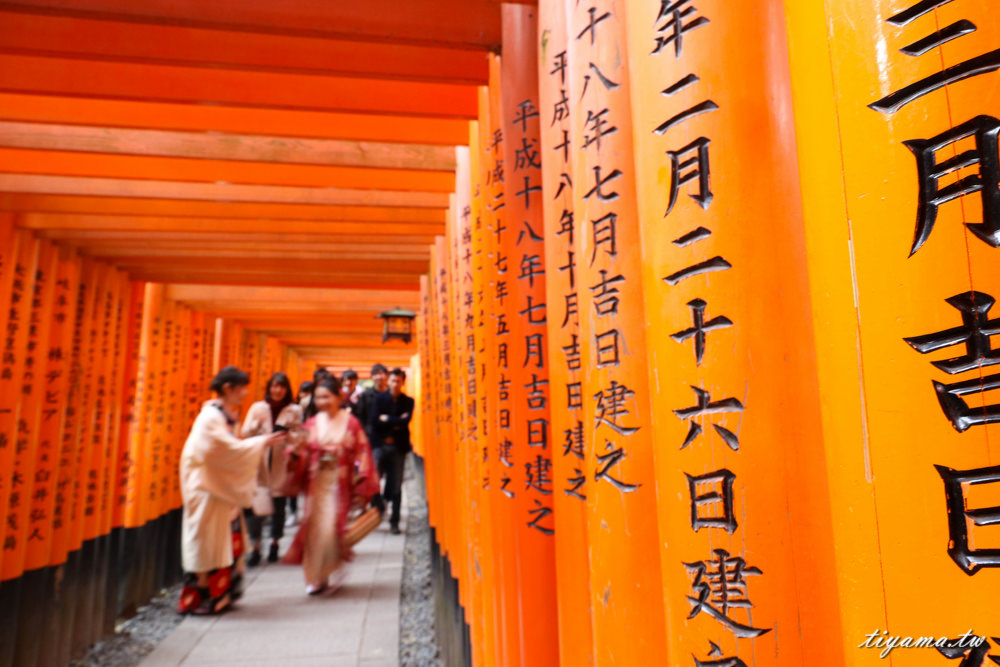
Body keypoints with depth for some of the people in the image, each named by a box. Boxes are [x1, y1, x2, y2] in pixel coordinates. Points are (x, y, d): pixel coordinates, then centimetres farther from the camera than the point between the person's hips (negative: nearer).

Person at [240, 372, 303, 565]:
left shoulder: (294, 410, 3)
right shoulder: (257, 408, 6)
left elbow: (299, 437, 3)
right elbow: (244, 433, 2)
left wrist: (288, 435, -17)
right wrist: (257, 425, -17)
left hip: (282, 463, 0)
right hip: (259, 462, 0)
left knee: (279, 504, 6)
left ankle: (274, 544, 22)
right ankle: (256, 547, 2)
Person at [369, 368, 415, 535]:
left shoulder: (408, 402, 6)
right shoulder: (379, 398, 6)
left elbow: (405, 422, -10)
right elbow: (373, 420, -7)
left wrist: (386, 419, -6)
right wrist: (396, 422, -10)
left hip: (398, 447, 0)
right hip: (380, 444, 0)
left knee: (396, 486, 3)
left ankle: (394, 522, 13)